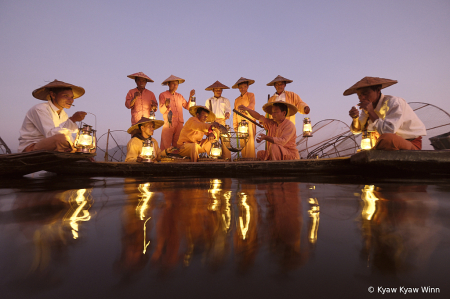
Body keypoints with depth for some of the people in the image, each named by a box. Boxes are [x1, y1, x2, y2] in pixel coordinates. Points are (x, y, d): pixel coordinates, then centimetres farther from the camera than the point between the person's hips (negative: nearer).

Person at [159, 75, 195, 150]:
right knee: (165, 146, -8)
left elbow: (187, 107, 15)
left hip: (179, 124, 4)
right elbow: (161, 110, -4)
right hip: (168, 124, -4)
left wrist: (190, 97, 5)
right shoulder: (163, 95, 6)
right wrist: (166, 105, -24)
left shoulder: (179, 96, 20)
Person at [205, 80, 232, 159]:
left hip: (222, 122, -1)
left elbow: (228, 110, 5)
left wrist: (227, 114, -18)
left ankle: (227, 158, -8)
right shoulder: (209, 101, 20)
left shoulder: (225, 100, 17)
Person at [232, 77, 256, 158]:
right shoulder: (237, 100, 21)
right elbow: (235, 113, 18)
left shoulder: (251, 95, 8)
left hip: (249, 122, -5)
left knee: (250, 142, -14)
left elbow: (252, 105, -14)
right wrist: (235, 125, 8)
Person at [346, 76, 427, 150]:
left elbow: (388, 131, -32)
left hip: (412, 144, -8)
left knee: (386, 138, -35)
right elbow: (357, 130, 6)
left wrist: (371, 112, -27)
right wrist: (355, 118, -16)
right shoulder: (369, 105, 2)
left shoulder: (395, 103, -20)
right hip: (395, 142, 8)